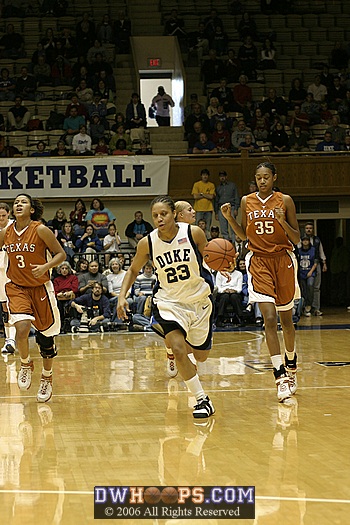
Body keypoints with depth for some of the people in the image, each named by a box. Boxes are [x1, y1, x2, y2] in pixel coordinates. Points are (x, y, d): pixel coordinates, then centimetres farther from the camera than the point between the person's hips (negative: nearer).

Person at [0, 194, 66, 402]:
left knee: (46, 336, 7)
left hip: (41, 287, -2)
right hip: (17, 288, 2)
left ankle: (47, 377, 29)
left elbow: (61, 254, -9)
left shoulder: (41, 230, -13)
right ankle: (26, 365, 7)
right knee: (22, 329, -21)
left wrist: (45, 267, -25)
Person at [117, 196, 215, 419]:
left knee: (201, 356, 14)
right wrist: (122, 296, -8)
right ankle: (202, 399, -11)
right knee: (178, 350, -25)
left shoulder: (194, 233, -16)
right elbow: (133, 270, 5)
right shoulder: (147, 243, -12)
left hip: (199, 299, 1)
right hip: (169, 301, -1)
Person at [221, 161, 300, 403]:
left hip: (283, 260, 0)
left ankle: (291, 365, 36)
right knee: (269, 319, -14)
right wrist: (229, 218, 0)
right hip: (259, 261, 0)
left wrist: (282, 222, -20)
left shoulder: (285, 201, -3)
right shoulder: (247, 201, 5)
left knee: (286, 319, 11)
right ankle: (281, 377, -18)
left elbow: (296, 238, -2)